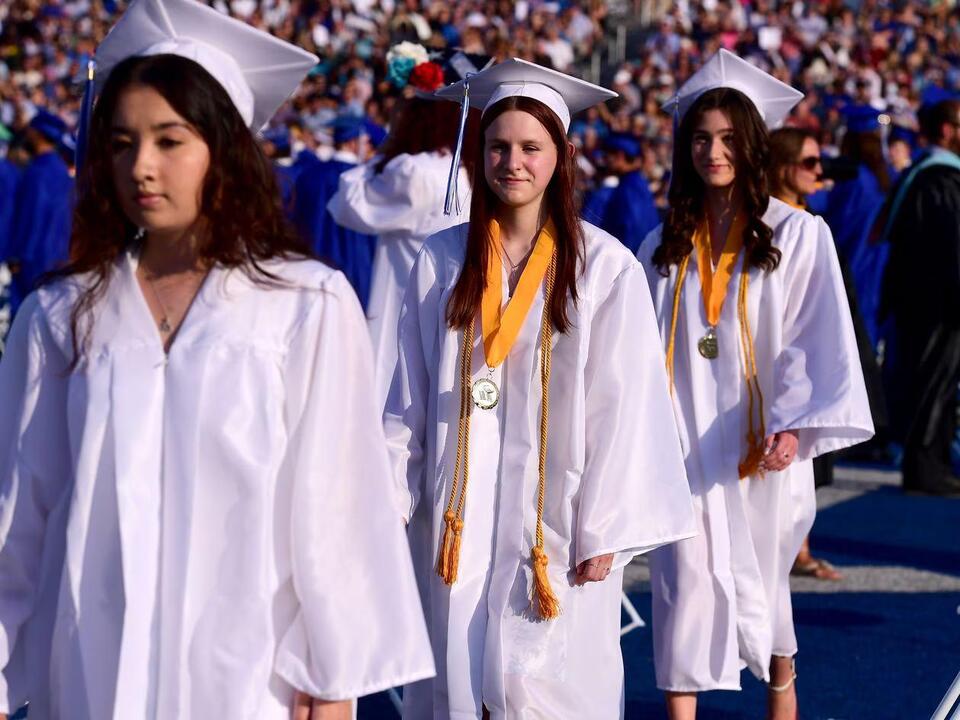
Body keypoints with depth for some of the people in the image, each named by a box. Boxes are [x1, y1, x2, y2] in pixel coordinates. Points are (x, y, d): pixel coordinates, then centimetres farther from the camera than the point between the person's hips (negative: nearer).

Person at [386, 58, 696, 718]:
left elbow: (622, 408, -6)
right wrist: (390, 492, 2)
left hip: (556, 515, -3)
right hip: (460, 514, 3)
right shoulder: (442, 261, 4)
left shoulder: (605, 267, -5)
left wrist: (604, 530, -9)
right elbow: (410, 395, 7)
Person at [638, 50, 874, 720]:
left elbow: (818, 338, -8)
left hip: (760, 442, -1)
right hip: (684, 444, 2)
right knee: (687, 581, -5)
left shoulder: (799, 235, -1)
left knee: (761, 578, 11)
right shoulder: (663, 248, 8)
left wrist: (795, 425, -20)